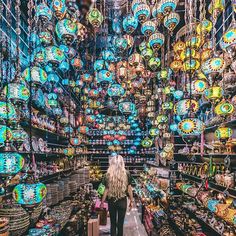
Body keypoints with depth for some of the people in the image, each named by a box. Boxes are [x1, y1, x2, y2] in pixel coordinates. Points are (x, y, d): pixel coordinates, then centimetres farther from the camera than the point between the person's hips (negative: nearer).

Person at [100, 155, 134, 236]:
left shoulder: (108, 175, -9)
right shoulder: (126, 174, -8)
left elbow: (106, 190, -8)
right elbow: (129, 189, -4)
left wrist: (102, 202, 3)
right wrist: (131, 201, 7)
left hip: (111, 201, 0)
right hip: (122, 201, 0)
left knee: (113, 222, 17)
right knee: (120, 222, 15)